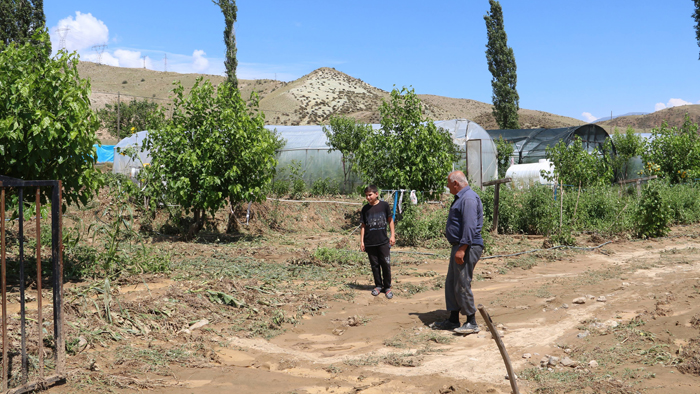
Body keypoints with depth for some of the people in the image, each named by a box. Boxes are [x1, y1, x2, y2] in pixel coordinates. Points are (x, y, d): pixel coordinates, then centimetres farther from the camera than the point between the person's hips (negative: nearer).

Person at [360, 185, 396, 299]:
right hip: (370, 242, 2)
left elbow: (390, 220, 8)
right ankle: (378, 286, 22)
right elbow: (363, 225, 8)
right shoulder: (365, 209, 3)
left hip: (383, 241, -2)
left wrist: (392, 236, 3)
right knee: (374, 265, 8)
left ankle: (387, 287, 11)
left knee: (386, 264, -1)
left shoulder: (384, 205, -2)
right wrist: (361, 241, 4)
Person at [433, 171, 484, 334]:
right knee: (451, 284, 14)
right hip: (460, 247, 11)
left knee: (462, 285, -8)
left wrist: (462, 249, -28)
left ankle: (472, 323, 0)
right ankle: (453, 320, 21)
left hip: (467, 247, -11)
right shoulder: (461, 197, 19)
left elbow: (470, 226, -24)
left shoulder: (469, 198, -16)